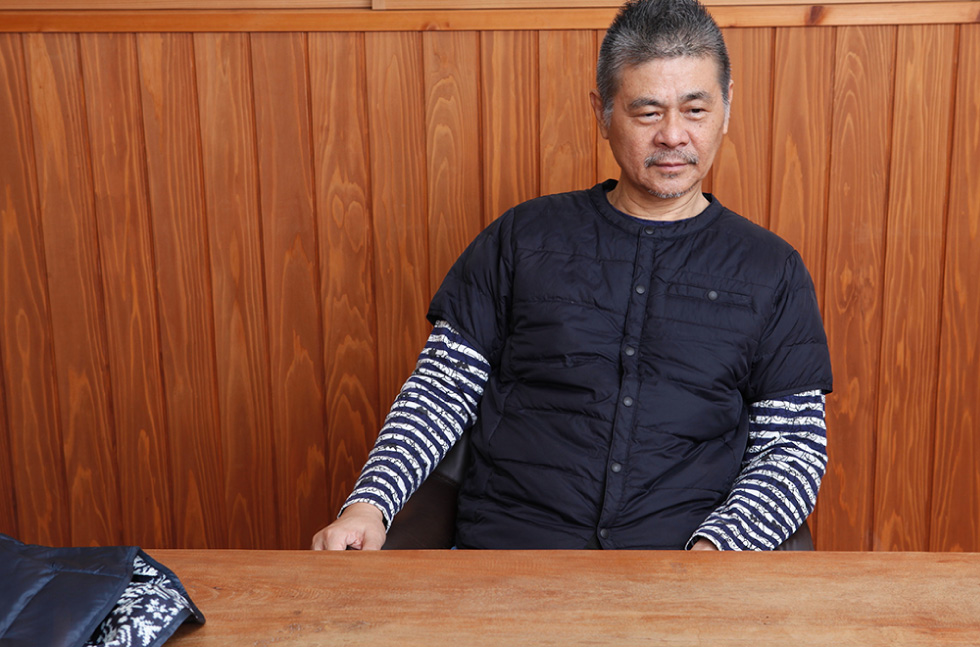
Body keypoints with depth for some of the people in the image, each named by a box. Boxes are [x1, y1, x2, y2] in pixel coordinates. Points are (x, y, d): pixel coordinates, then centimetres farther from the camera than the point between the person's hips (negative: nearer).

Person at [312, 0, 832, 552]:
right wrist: (369, 504, -6)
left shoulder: (772, 270, 10)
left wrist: (714, 546, -12)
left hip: (680, 547, 2)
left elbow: (795, 445, 6)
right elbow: (444, 387, 10)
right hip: (507, 539, -1)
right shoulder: (523, 238, 11)